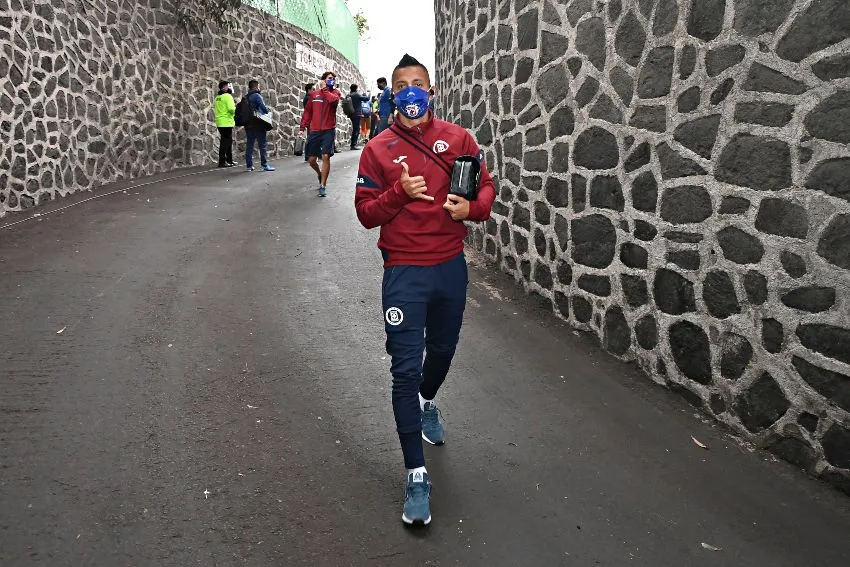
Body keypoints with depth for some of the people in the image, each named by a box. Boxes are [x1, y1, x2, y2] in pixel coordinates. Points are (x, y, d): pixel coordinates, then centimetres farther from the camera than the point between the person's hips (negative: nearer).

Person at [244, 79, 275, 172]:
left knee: (250, 145, 10)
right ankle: (265, 164, -5)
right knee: (263, 144, -3)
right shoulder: (257, 96, -7)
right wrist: (267, 112, 6)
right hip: (258, 124, -7)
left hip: (248, 125, 7)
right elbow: (264, 108, -14)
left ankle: (249, 165, 10)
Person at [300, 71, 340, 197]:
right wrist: (303, 127, 4)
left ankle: (323, 185, -5)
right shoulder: (314, 94, 10)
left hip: (329, 130, -3)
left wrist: (324, 89, -8)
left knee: (325, 156, -14)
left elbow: (333, 99, -21)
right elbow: (308, 111, 11)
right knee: (311, 159, 5)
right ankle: (320, 174, 38)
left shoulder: (335, 92, 4)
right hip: (314, 131, 3)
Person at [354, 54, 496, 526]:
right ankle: (417, 476, 5)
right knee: (406, 369, -5)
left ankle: (427, 403, 57)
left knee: (442, 349, 22)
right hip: (404, 273, -3)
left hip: (451, 267, 3)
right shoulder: (378, 149, -3)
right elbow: (365, 213, -3)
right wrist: (399, 192, -21)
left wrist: (473, 206, -15)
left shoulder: (457, 138, 1)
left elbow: (486, 186, 7)